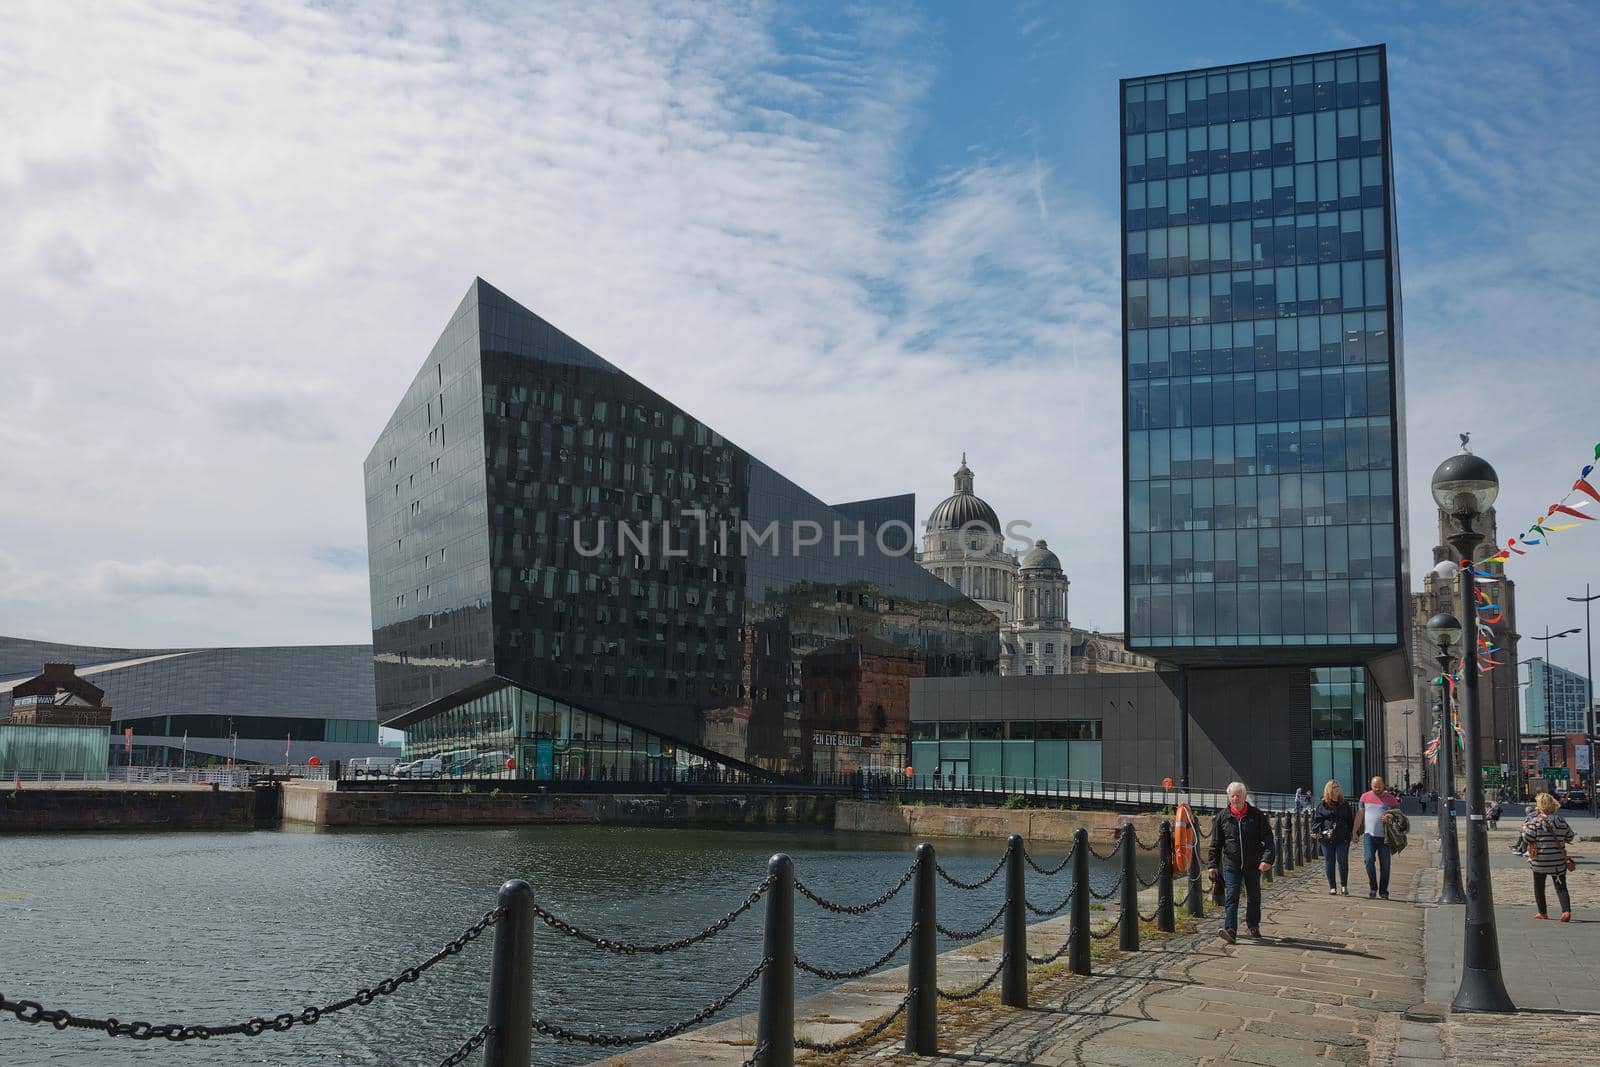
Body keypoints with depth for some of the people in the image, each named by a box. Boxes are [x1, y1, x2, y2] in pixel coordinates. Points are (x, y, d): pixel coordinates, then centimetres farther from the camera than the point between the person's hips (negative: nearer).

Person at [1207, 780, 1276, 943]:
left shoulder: (1256, 815, -1)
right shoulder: (1222, 817, 1)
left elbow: (1268, 838, -3)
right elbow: (1215, 844, 6)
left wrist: (1267, 858, -16)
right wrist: (1213, 865, 2)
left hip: (1253, 865, 1)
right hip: (1231, 864, -1)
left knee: (1254, 896, 14)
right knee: (1231, 897, -11)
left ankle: (1253, 926, 33)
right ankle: (1230, 930, -17)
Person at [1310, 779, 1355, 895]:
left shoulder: (1345, 804, 11)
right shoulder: (1322, 805, 6)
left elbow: (1351, 820, 15)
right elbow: (1317, 819, 4)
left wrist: (1353, 833, 7)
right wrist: (1316, 830, -10)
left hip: (1343, 838, 1)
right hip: (1326, 838, 0)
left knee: (1343, 862, -4)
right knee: (1329, 862, 3)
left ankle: (1344, 886, 10)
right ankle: (1332, 887, 11)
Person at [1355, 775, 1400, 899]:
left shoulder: (1391, 799, 4)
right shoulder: (1365, 797, 8)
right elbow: (1360, 816, 12)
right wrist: (1354, 832, 8)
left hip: (1385, 837, 0)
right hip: (1369, 835, 0)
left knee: (1384, 865, 2)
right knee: (1369, 859, -16)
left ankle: (1383, 892, 12)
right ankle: (1373, 887, -2)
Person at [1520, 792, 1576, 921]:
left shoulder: (1535, 821, -12)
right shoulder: (1560, 820, -1)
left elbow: (1526, 839, -12)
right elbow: (1569, 836, 9)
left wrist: (1524, 829, 7)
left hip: (1539, 859, -2)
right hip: (1558, 859, 2)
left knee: (1539, 886, 14)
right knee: (1561, 886, 3)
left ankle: (1542, 912, 20)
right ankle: (1566, 910, -17)